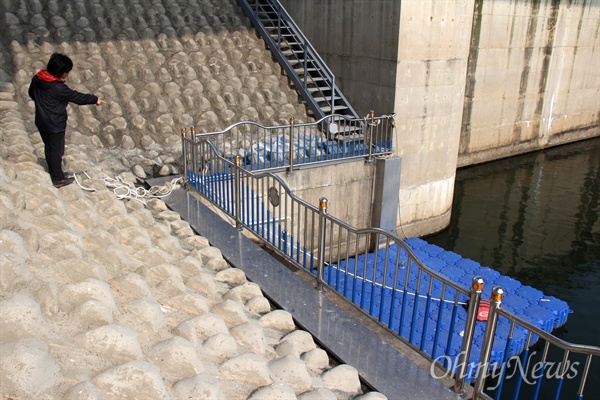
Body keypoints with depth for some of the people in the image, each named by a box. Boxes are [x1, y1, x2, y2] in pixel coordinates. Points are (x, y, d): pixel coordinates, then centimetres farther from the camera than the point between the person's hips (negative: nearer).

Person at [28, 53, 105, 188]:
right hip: (55, 125, -7)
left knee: (48, 146, 24)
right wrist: (95, 99, -6)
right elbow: (78, 97, -19)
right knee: (56, 150, 8)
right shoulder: (58, 88, -30)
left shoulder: (36, 79, -7)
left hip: (41, 122, 7)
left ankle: (52, 169, 44)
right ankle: (58, 178, 22)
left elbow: (31, 93, 10)